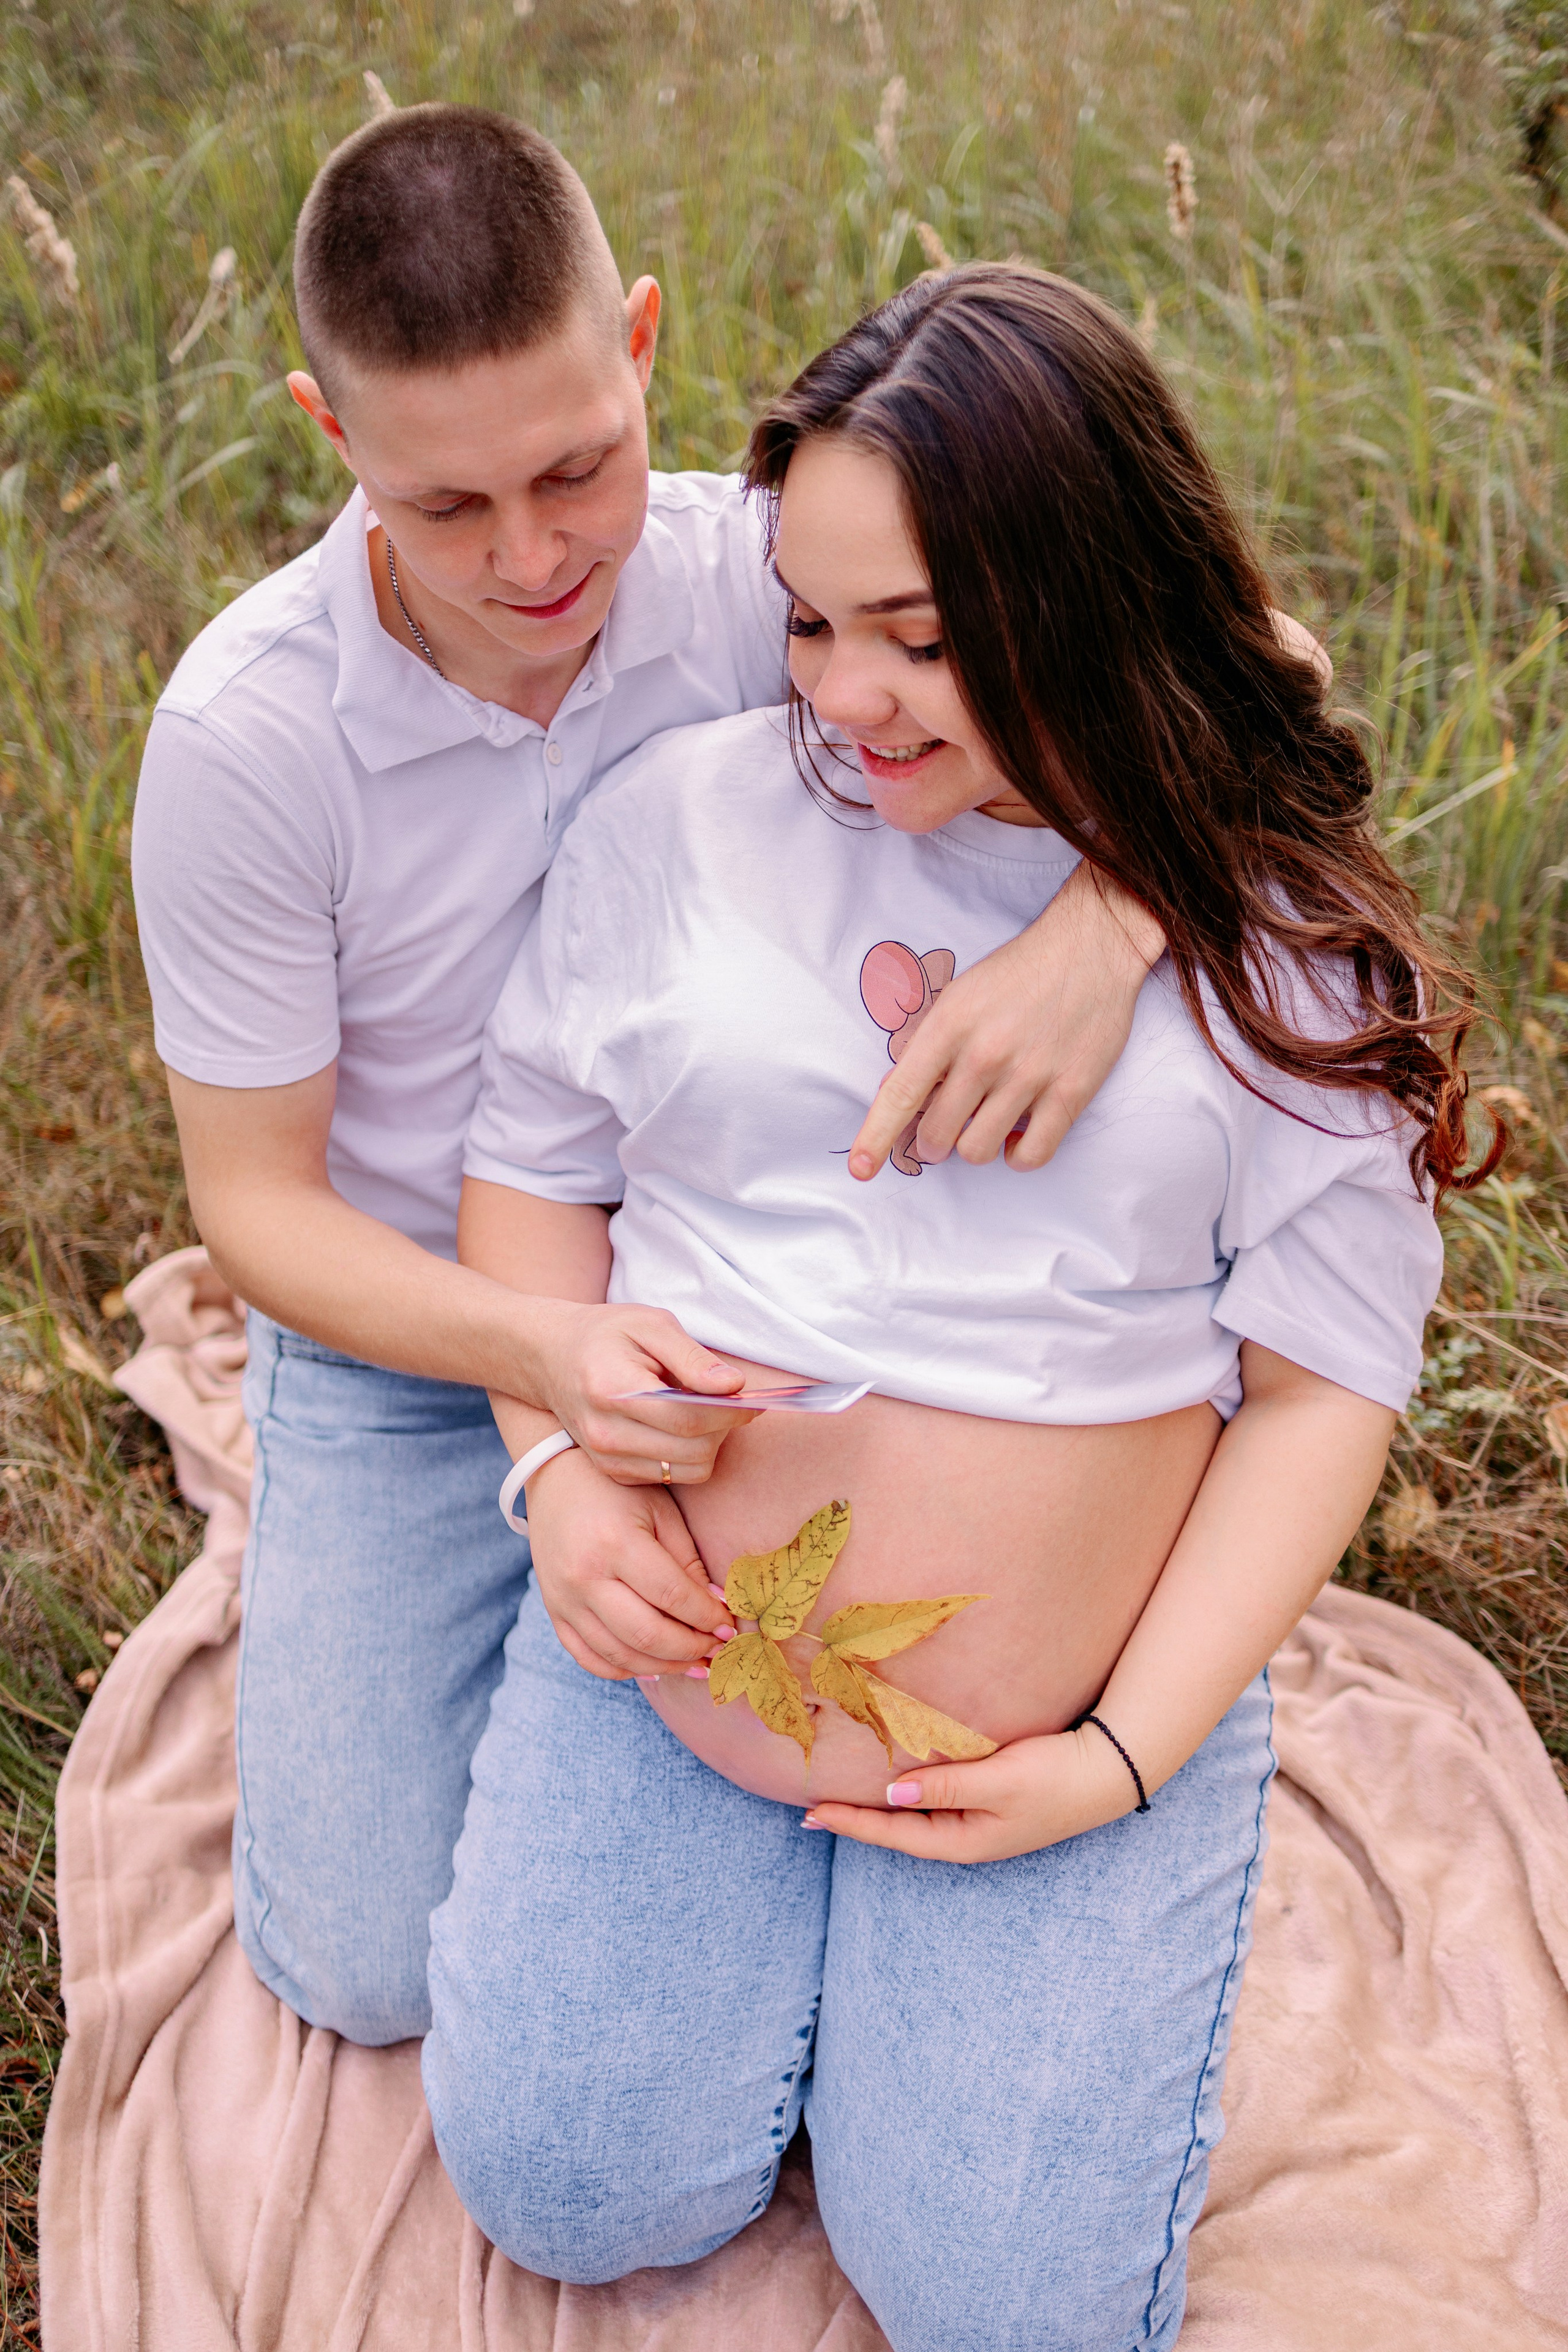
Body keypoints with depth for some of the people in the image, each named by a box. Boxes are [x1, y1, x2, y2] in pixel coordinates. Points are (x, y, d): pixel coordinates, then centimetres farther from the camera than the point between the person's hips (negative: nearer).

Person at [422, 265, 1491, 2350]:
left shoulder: (1282, 937, -7)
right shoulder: (687, 812, -2)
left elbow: (1324, 1380, -6)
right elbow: (532, 1165, 7)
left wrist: (1125, 1757, -11)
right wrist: (562, 1474, -9)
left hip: (1082, 1728, -1)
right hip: (670, 1660, 2)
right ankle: (758, 1888, 26)